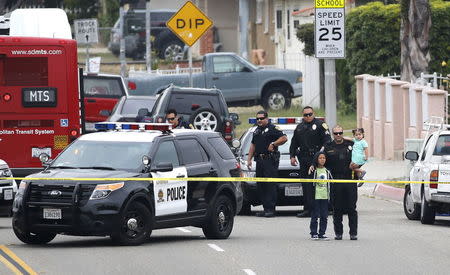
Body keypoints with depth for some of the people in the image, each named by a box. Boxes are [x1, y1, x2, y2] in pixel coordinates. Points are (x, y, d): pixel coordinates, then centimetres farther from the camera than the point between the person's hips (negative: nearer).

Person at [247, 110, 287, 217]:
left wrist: (273, 144, -15)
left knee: (270, 185, -11)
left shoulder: (272, 128, -3)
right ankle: (265, 208, 11)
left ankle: (271, 209, -12)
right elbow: (253, 145, 27)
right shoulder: (257, 130, 21)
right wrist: (249, 159, 20)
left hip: (270, 160, -8)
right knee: (260, 186, 6)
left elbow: (284, 138, -12)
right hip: (259, 160, 8)